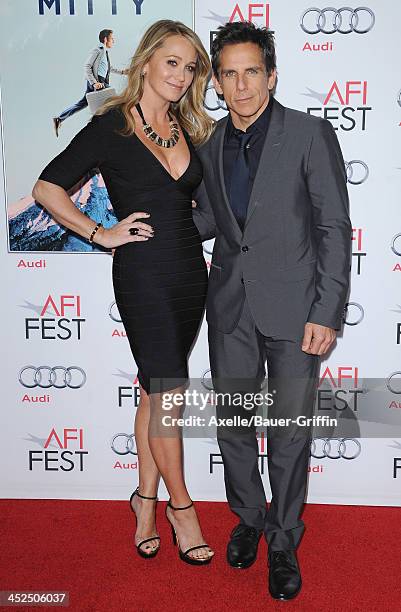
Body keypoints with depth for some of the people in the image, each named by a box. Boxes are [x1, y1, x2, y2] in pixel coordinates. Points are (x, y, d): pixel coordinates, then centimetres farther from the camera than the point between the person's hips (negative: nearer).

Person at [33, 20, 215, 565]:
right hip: (143, 274, -5)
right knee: (169, 393, -2)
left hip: (190, 270, 6)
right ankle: (180, 507, 17)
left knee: (156, 391, 13)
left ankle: (146, 499, 27)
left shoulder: (191, 128, 12)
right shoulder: (110, 126, -4)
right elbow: (48, 188, -3)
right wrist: (101, 234, -8)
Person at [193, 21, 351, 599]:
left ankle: (283, 541, 26)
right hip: (231, 306, 4)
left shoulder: (311, 134, -6)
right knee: (233, 424, 13)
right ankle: (248, 518, 37)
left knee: (290, 432, 5)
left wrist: (327, 313, -13)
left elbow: (335, 228, -8)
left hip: (293, 306, -4)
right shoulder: (210, 145, 8)